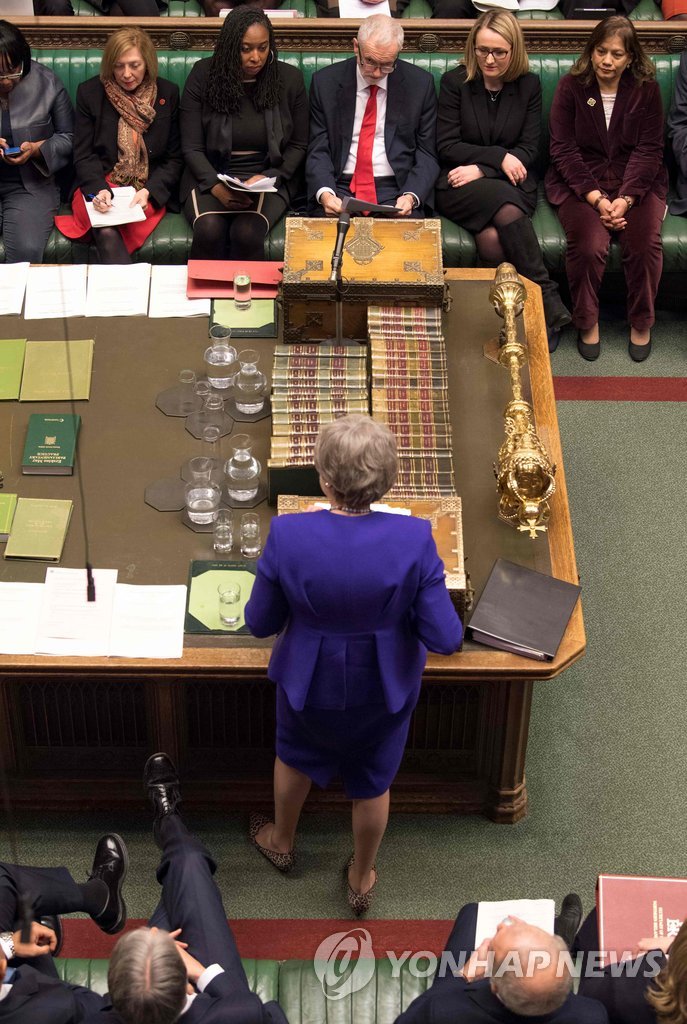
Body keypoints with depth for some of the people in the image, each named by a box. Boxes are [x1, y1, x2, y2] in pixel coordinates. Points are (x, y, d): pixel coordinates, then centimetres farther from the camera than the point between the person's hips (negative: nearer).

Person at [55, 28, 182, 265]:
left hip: (149, 190, 0)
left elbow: (174, 159, 7)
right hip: (99, 186, 0)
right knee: (107, 233, -35)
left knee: (109, 233, -34)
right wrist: (99, 190, -19)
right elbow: (83, 156, 3)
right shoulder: (89, 93, 5)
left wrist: (149, 191, -12)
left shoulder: (168, 94, 6)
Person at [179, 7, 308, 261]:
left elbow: (298, 145, 8)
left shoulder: (290, 79, 1)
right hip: (210, 177, 0)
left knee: (246, 233, -31)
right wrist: (216, 187, -19)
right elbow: (191, 147, -1)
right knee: (209, 230, -32)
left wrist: (267, 178, -10)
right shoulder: (203, 75, -1)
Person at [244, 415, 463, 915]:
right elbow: (446, 639, -23)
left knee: (295, 756, 33)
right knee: (373, 781, 27)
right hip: (384, 685, 0)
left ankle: (282, 842, 61)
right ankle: (362, 880, 52)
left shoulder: (288, 535, -30)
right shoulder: (413, 539, -30)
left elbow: (260, 623, -15)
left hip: (310, 680, 0)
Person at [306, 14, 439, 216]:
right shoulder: (325, 82, 3)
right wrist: (324, 193, -18)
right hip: (339, 189, 0)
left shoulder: (419, 84, 3)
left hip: (395, 191, 0)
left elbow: (427, 154, 4)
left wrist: (410, 196, -15)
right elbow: (318, 150, 3)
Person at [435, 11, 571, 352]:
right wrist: (498, 156, -10)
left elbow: (528, 151, 4)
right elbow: (446, 146, -1)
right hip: (459, 186, -1)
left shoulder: (529, 86, 7)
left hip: (511, 184, 1)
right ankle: (549, 303, -31)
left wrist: (481, 169, -10)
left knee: (492, 239, -34)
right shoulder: (454, 82, 2)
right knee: (506, 206, -36)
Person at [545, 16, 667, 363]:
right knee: (588, 244, -29)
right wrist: (596, 198, -17)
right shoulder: (571, 87, 0)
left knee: (644, 244, -25)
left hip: (636, 182, 1)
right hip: (580, 182, -1)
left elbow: (649, 150, -2)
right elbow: (563, 149, -5)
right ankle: (587, 323, -5)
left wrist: (625, 199, -17)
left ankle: (641, 323, -1)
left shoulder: (646, 90, 3)